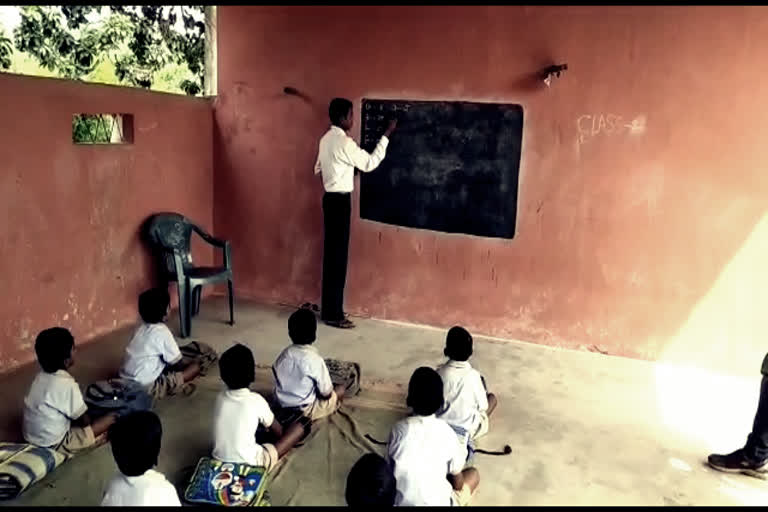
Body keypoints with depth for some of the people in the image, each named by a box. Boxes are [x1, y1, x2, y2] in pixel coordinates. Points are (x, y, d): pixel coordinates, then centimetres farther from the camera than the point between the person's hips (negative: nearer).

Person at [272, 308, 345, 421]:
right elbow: (326, 394, -17)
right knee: (340, 388, 11)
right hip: (304, 411, -7)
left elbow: (280, 382, 5)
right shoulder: (315, 359, -24)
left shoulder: (284, 354, -6)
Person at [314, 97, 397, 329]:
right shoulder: (344, 142, -18)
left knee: (332, 254, 13)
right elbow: (369, 163, -14)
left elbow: (318, 168, 20)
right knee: (338, 256, -4)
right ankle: (333, 314, 3)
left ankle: (329, 309, 20)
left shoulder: (326, 139, 11)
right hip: (340, 200, -10)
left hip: (330, 197, 10)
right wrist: (387, 134, -11)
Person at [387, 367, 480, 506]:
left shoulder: (399, 429, -10)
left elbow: (391, 468, 4)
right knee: (473, 473, 22)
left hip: (400, 503, 3)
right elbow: (458, 483, -2)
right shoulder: (446, 432, -13)